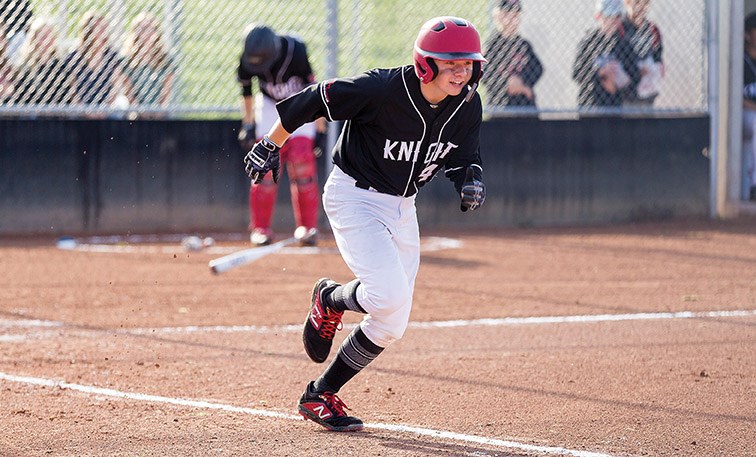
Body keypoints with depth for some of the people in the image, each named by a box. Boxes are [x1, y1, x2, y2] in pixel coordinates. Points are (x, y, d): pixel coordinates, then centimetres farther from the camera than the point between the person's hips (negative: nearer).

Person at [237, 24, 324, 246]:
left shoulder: (295, 51, -32)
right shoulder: (247, 61, -24)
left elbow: (312, 86, -18)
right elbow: (247, 91, -3)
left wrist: (319, 124, -14)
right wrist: (248, 123, -1)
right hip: (270, 104, 2)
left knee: (301, 157, -17)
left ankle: (307, 226, -8)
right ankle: (260, 228, -2)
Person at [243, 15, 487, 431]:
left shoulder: (467, 105, -7)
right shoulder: (382, 90, -26)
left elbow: (465, 158, 6)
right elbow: (311, 101, -16)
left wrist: (471, 180, -18)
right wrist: (270, 145, -5)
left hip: (401, 207, 7)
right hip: (354, 197, -7)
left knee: (392, 325, 4)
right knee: (389, 293, -26)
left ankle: (320, 395, 19)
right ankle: (329, 299, 8)